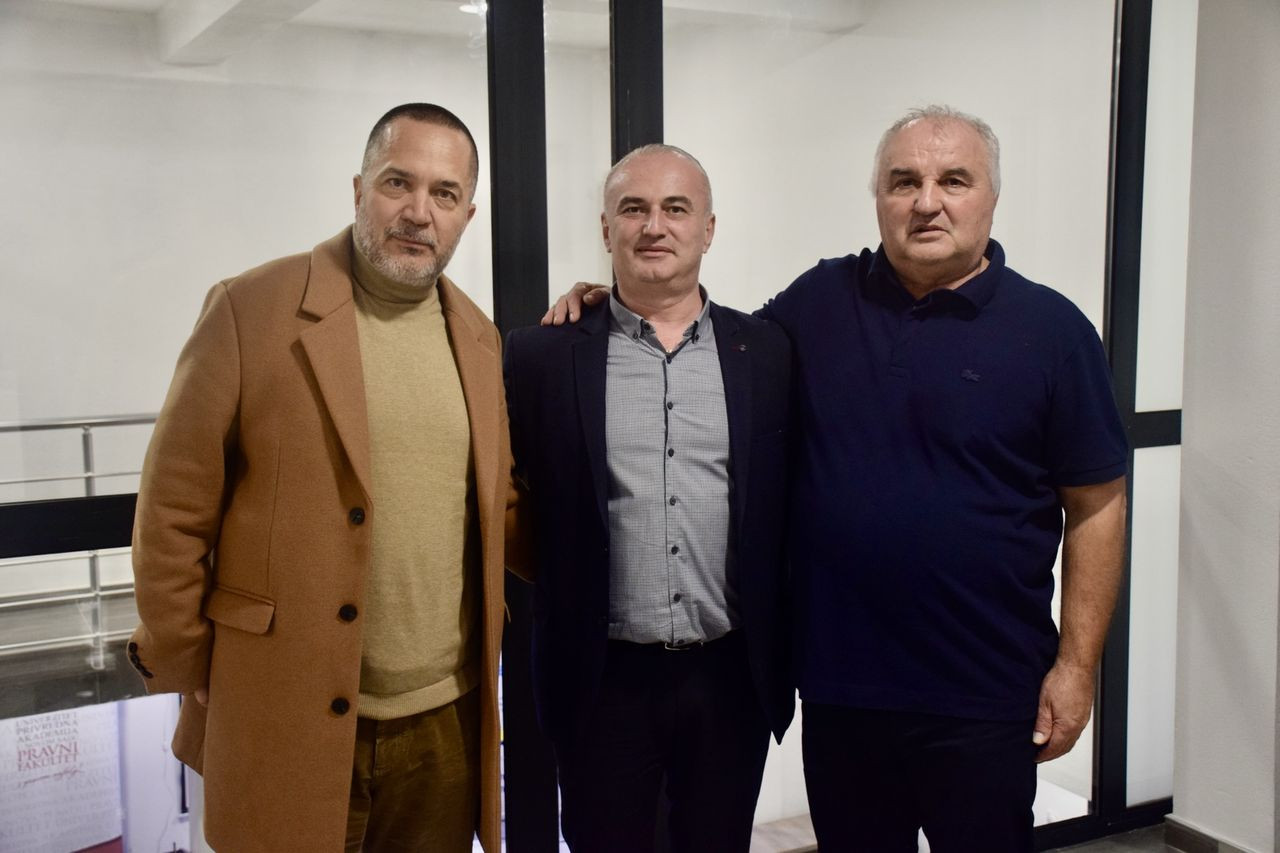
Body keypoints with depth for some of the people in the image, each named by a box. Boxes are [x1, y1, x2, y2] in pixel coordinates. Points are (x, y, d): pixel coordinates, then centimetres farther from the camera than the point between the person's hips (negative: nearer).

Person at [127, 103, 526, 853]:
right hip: (285, 727, -4)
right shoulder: (251, 309, -8)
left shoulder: (479, 337, 7)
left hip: (446, 726, 4)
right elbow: (175, 513, -5)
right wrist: (186, 670, -2)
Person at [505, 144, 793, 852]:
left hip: (731, 678, 1)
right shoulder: (541, 356, -2)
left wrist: (783, 659, 4)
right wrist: (564, 590, -2)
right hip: (601, 681, -1)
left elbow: (790, 506, 5)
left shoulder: (768, 353, 1)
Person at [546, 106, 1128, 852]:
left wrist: (1077, 664, -7)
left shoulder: (1050, 329, -4)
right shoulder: (821, 301, 3)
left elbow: (1096, 506, -3)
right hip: (837, 684, 3)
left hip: (983, 699, -2)